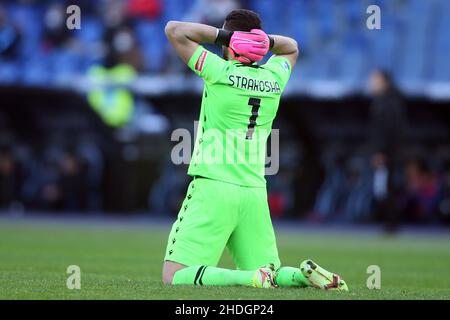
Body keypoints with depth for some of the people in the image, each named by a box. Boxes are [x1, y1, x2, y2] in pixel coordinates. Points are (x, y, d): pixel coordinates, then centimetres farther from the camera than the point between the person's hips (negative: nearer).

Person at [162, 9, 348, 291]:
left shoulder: (221, 72, -7)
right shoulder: (275, 78, 8)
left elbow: (174, 30, -2)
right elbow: (291, 47, 31)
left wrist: (223, 34, -2)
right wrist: (263, 39, 11)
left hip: (214, 186, -6)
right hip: (256, 191, 6)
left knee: (174, 276, -9)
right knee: (267, 273, 16)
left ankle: (252, 278, -25)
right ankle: (303, 275, -13)